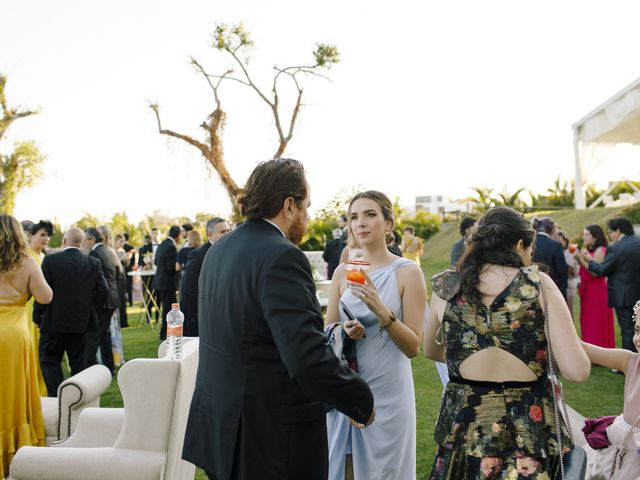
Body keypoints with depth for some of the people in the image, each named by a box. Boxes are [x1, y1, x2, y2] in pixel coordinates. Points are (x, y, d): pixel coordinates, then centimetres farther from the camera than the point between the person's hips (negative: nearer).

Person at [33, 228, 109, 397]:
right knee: (79, 362, 13)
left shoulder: (50, 260, -9)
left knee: (49, 360, 8)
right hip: (82, 321, 3)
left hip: (54, 321, -3)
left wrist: (37, 317, 0)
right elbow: (103, 291, -2)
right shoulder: (94, 263, -1)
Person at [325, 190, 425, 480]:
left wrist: (381, 310, -24)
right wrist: (344, 332, -11)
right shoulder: (342, 272, 4)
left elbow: (413, 347, -10)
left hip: (386, 393, -3)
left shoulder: (407, 272, -8)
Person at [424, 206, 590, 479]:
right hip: (528, 429, -2)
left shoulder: (447, 288, -2)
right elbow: (576, 371, -14)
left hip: (464, 426, 2)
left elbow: (431, 351, 15)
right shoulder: (539, 285, -10)